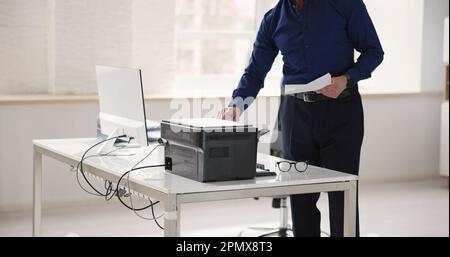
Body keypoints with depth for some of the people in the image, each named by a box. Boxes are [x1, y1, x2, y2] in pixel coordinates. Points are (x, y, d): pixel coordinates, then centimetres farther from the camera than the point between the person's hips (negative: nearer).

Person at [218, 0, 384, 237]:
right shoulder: (273, 19, 8)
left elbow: (373, 51, 0)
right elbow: (255, 72, 8)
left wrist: (347, 79, -18)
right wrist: (238, 103, -11)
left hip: (340, 110, -4)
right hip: (296, 113, 4)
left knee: (342, 198, -4)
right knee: (301, 198, 7)